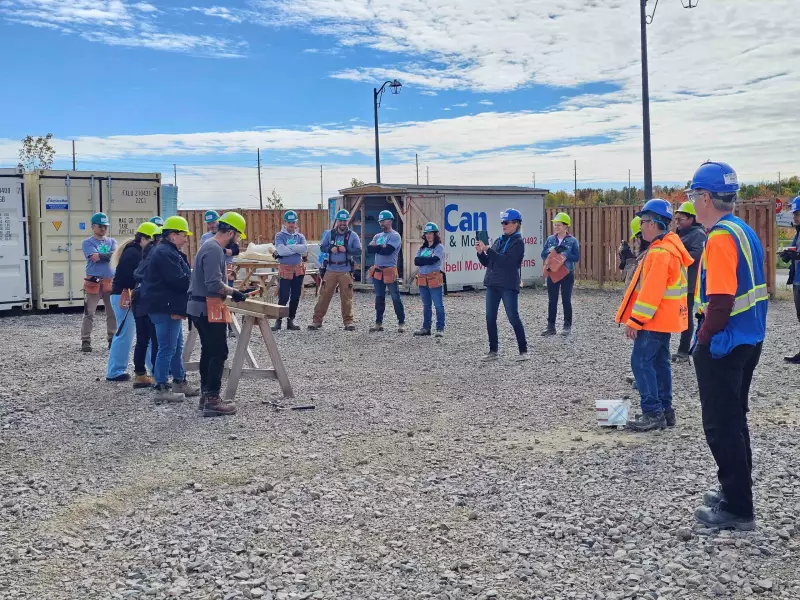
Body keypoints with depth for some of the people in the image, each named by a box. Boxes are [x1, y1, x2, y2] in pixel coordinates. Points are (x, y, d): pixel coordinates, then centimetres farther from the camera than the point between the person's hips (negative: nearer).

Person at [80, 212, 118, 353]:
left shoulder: (112, 241, 12)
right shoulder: (87, 243, 0)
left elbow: (116, 254, -7)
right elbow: (94, 258, -16)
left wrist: (100, 256, -12)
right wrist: (108, 255, -9)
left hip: (111, 282, 4)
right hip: (94, 282, -4)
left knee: (113, 313, 8)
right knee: (89, 313, -4)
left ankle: (112, 339, 18)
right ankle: (85, 341, 0)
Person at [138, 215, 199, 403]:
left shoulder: (169, 251, 18)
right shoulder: (165, 253, -18)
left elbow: (182, 277, 19)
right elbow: (179, 280, -23)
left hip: (170, 307, 12)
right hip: (165, 307, -12)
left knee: (176, 346, 17)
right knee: (167, 348, -7)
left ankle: (180, 382, 26)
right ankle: (161, 389, -1)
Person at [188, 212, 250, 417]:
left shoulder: (211, 246, 15)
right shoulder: (214, 250, -18)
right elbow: (214, 284, -26)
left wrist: (230, 291, 13)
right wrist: (233, 292, -12)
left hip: (200, 308, 11)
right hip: (209, 309, -11)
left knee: (209, 352, 15)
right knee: (219, 353, -7)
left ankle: (206, 396, 22)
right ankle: (212, 400, -7)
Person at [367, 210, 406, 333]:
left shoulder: (395, 236, -8)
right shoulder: (377, 236, 14)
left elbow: (387, 251, -21)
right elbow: (369, 249, 0)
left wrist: (376, 247, -7)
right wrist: (381, 247, -15)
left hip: (390, 271, -7)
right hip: (377, 270, 7)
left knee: (396, 298, -3)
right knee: (379, 298, 11)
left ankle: (401, 323, 5)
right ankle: (378, 323, 17)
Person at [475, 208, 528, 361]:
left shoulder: (518, 242, -5)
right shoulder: (499, 240, 16)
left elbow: (506, 260, -18)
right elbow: (487, 263, 16)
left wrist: (488, 249, -19)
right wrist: (480, 252, -2)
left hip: (508, 285, -7)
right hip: (492, 284, 7)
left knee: (513, 318, -5)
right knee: (490, 318, 5)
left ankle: (523, 351, 5)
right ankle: (493, 351, 13)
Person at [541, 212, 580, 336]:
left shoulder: (572, 241, -4)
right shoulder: (550, 239, 6)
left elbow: (576, 257, -8)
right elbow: (543, 255, 4)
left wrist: (565, 256, -22)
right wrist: (551, 251, -15)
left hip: (567, 274, -3)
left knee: (566, 300, 5)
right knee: (552, 301, 5)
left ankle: (567, 326, 13)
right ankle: (551, 326, 10)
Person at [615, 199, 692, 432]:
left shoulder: (660, 252, -20)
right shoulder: (670, 245, 13)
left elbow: (650, 290, -25)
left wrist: (635, 320, -21)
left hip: (654, 319, -11)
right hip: (665, 317, 11)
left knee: (641, 362, -8)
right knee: (659, 362, 14)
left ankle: (653, 413, -7)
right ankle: (664, 410, 21)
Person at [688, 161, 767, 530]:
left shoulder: (720, 238, -19)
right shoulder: (745, 232, 10)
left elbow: (721, 301, -27)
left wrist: (703, 338, -13)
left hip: (723, 346, -10)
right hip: (749, 341, 10)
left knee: (721, 427, 0)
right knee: (733, 420, 20)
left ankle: (737, 510, 8)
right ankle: (735, 492, 32)